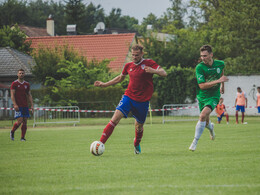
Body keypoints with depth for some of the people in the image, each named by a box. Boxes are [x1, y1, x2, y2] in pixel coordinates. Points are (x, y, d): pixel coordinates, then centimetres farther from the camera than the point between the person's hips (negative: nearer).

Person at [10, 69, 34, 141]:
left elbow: (29, 95, 16)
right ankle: (12, 132, 11)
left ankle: (23, 137, 4)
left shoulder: (27, 84, 13)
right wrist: (15, 104, -18)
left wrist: (32, 105, 7)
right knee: (19, 121, -14)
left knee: (25, 122, -1)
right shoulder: (14, 83, -1)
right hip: (18, 106, -5)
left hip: (25, 106, 5)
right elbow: (12, 95, -6)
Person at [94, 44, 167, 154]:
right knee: (115, 118, -16)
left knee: (139, 126, 11)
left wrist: (153, 71, -32)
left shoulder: (148, 63, -4)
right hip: (128, 96, 2)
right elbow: (120, 78, 26)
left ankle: (137, 145, 43)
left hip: (142, 101, -2)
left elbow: (164, 73, -12)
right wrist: (105, 84, 22)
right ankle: (100, 143, -20)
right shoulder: (128, 66, 8)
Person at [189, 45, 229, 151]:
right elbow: (202, 85, -23)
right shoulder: (199, 67, -17)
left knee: (203, 115, -24)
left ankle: (195, 142, -15)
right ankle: (211, 127, 52)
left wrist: (222, 85, 30)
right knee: (205, 121, 12)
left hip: (214, 96, -1)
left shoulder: (220, 64, -7)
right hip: (202, 96, 1)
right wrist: (218, 81, -29)